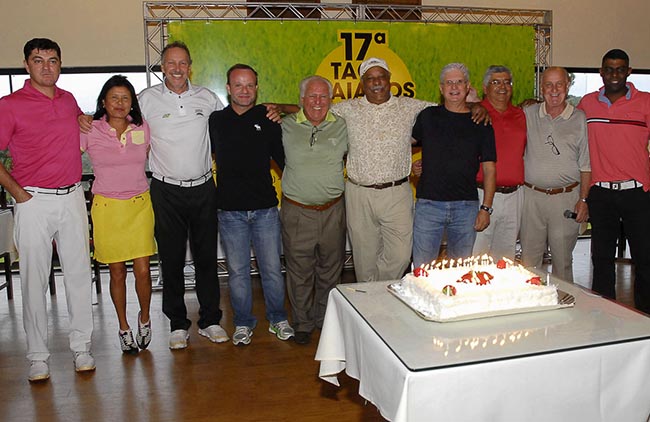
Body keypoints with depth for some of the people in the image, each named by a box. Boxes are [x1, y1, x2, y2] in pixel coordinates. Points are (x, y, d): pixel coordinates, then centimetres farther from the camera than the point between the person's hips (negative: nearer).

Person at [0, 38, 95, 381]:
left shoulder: (69, 100, 10)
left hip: (72, 198, 4)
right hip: (34, 201, -4)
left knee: (79, 274, 7)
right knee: (34, 280, 3)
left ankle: (81, 347, 20)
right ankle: (38, 356, 16)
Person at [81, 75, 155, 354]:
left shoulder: (143, 128, 3)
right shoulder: (90, 131, -3)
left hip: (140, 205, 1)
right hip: (107, 207, -1)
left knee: (143, 270, -3)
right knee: (117, 272, 6)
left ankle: (144, 318, 24)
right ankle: (123, 327, 25)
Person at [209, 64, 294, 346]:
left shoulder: (267, 119, 3)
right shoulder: (215, 121, 5)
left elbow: (282, 158, 7)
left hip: (265, 208, 0)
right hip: (230, 210, 1)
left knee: (272, 268, 7)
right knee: (237, 271, 9)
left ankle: (278, 319, 26)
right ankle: (243, 323, 26)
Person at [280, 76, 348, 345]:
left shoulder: (342, 126, 4)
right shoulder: (286, 126, 0)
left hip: (333, 211, 2)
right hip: (297, 212, -1)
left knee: (330, 271, 14)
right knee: (299, 272, 7)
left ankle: (326, 320, 34)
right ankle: (303, 323, 25)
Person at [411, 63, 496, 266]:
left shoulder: (481, 123, 7)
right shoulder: (428, 116, 8)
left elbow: (489, 168, 5)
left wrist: (486, 207, -2)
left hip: (466, 206, 1)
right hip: (428, 203, 0)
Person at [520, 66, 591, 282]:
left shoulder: (579, 119, 4)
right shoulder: (528, 114, 6)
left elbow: (586, 165, 5)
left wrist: (583, 200, -1)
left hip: (566, 198, -1)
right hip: (532, 196, 1)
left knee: (563, 259, 9)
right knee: (529, 259, 6)